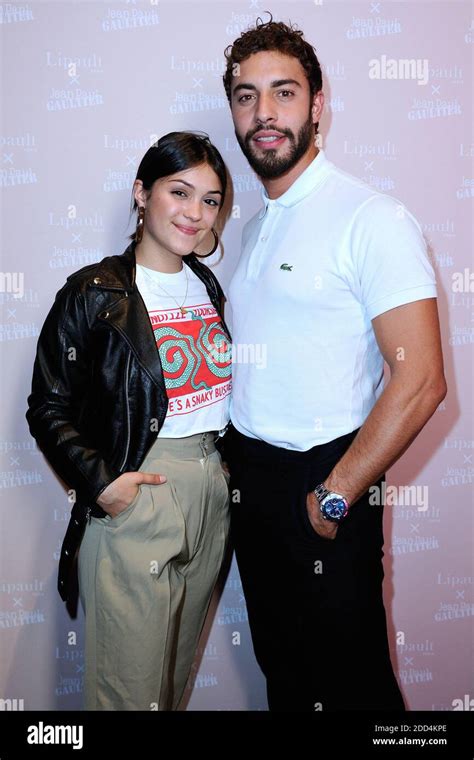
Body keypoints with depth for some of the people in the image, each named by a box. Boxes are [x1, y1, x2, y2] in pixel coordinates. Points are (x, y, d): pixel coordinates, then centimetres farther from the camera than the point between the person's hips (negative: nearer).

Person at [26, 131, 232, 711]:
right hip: (134, 497, -5)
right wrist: (100, 483, -16)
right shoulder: (93, 294, -8)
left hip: (213, 492, 6)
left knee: (179, 670, 20)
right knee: (132, 685, 5)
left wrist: (232, 466, 8)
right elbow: (48, 407, -6)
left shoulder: (209, 287, 9)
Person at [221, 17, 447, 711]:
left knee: (348, 677, 9)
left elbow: (420, 381, -20)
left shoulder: (374, 219, -14)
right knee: (280, 664, 21)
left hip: (324, 483, -7)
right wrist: (236, 464, 8)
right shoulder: (255, 228, 11)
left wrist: (335, 496, -17)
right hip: (248, 477, 7)